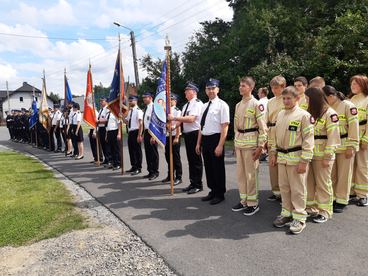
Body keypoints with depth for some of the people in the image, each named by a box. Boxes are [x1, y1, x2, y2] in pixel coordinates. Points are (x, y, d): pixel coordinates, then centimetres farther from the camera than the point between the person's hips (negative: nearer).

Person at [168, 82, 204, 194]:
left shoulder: (197, 103, -12)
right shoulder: (186, 105, 16)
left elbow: (191, 119, -24)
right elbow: (182, 120, 16)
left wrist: (174, 118, -22)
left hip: (194, 134, -9)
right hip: (187, 134, 9)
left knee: (196, 160, 0)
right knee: (190, 159, 15)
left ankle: (198, 185, 12)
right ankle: (192, 183, 27)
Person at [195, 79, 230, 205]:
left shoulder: (222, 105, -10)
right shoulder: (204, 106, 13)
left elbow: (225, 126, -15)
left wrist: (220, 145, -20)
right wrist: (198, 143, 15)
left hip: (216, 139, -7)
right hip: (205, 139, 7)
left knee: (218, 167, 4)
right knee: (208, 167, 16)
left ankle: (220, 194, 21)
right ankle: (213, 191, 32)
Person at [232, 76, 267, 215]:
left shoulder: (256, 104, -8)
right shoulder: (238, 105, 13)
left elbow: (263, 127, -11)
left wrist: (260, 146, -15)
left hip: (251, 142, -7)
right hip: (239, 143, 7)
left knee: (251, 174, 0)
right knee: (240, 173, 11)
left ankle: (253, 203, 12)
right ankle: (244, 200, 24)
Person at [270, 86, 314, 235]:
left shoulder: (304, 115, -10)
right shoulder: (280, 114, 11)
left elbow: (308, 139, -13)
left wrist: (304, 161, -16)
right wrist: (273, 153, 12)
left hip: (296, 158, -6)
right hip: (281, 157, 6)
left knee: (297, 189, 2)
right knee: (284, 187, 14)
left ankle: (299, 218, 15)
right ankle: (286, 213, 29)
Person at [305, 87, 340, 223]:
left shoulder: (329, 113, -9)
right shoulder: (309, 112, 10)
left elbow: (333, 136, -13)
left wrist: (327, 156, -15)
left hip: (322, 156, -6)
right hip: (307, 154, 6)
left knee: (323, 184, 4)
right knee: (309, 182, 12)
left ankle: (324, 211, 16)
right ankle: (310, 207, 26)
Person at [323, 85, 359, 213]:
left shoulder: (348, 106, -10)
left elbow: (353, 126, -13)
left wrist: (351, 146, -15)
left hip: (344, 147, -5)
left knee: (344, 175, 5)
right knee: (331, 175, 11)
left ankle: (341, 201, 17)